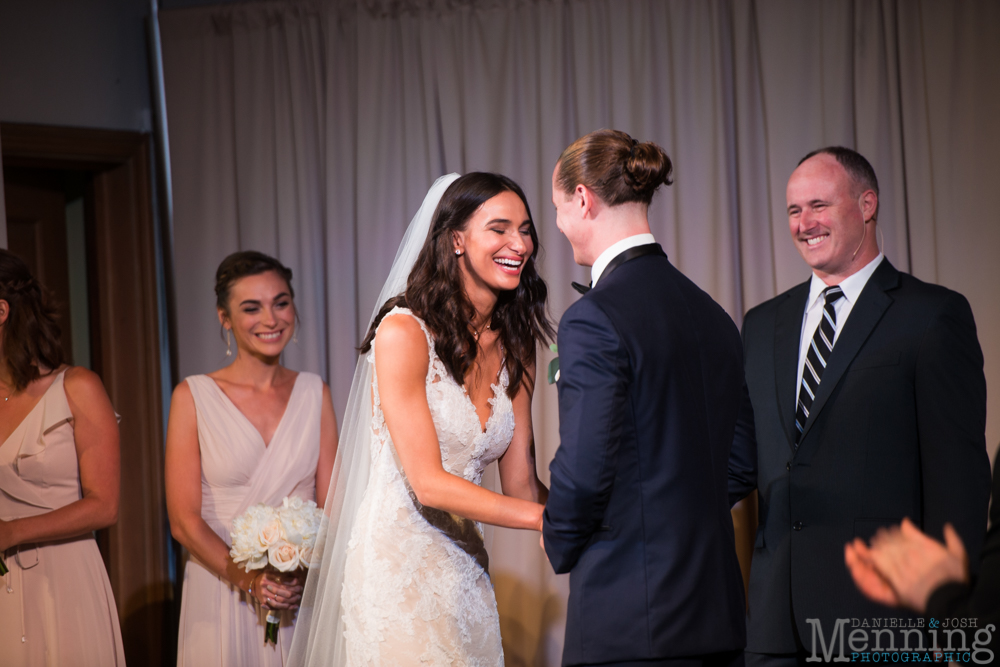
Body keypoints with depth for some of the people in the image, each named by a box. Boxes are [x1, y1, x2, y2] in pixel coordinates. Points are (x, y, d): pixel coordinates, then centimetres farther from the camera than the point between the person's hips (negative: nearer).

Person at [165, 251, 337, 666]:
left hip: (302, 596, 2)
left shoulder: (314, 393, 6)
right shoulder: (193, 397, -3)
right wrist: (247, 579, -19)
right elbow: (184, 520, -7)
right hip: (220, 591, -2)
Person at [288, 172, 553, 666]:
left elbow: (519, 481, 4)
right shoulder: (403, 333, -13)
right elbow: (428, 483, -18)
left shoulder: (515, 348, 8)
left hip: (464, 568, 6)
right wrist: (552, 518, -20)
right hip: (396, 565, -6)